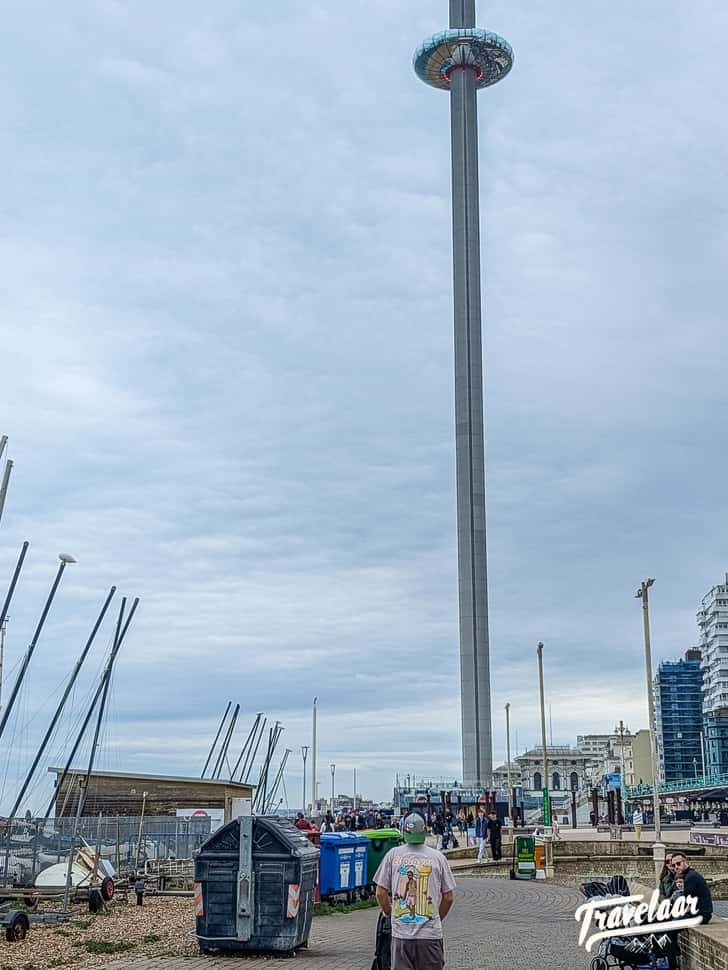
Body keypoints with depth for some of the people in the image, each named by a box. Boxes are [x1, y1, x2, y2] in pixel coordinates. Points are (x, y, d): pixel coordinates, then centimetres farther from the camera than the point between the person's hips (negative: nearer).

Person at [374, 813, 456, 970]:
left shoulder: (393, 855, 0)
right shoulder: (438, 857, 0)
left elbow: (380, 893, 1)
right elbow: (448, 897, 4)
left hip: (400, 933, 1)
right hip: (430, 933, 0)